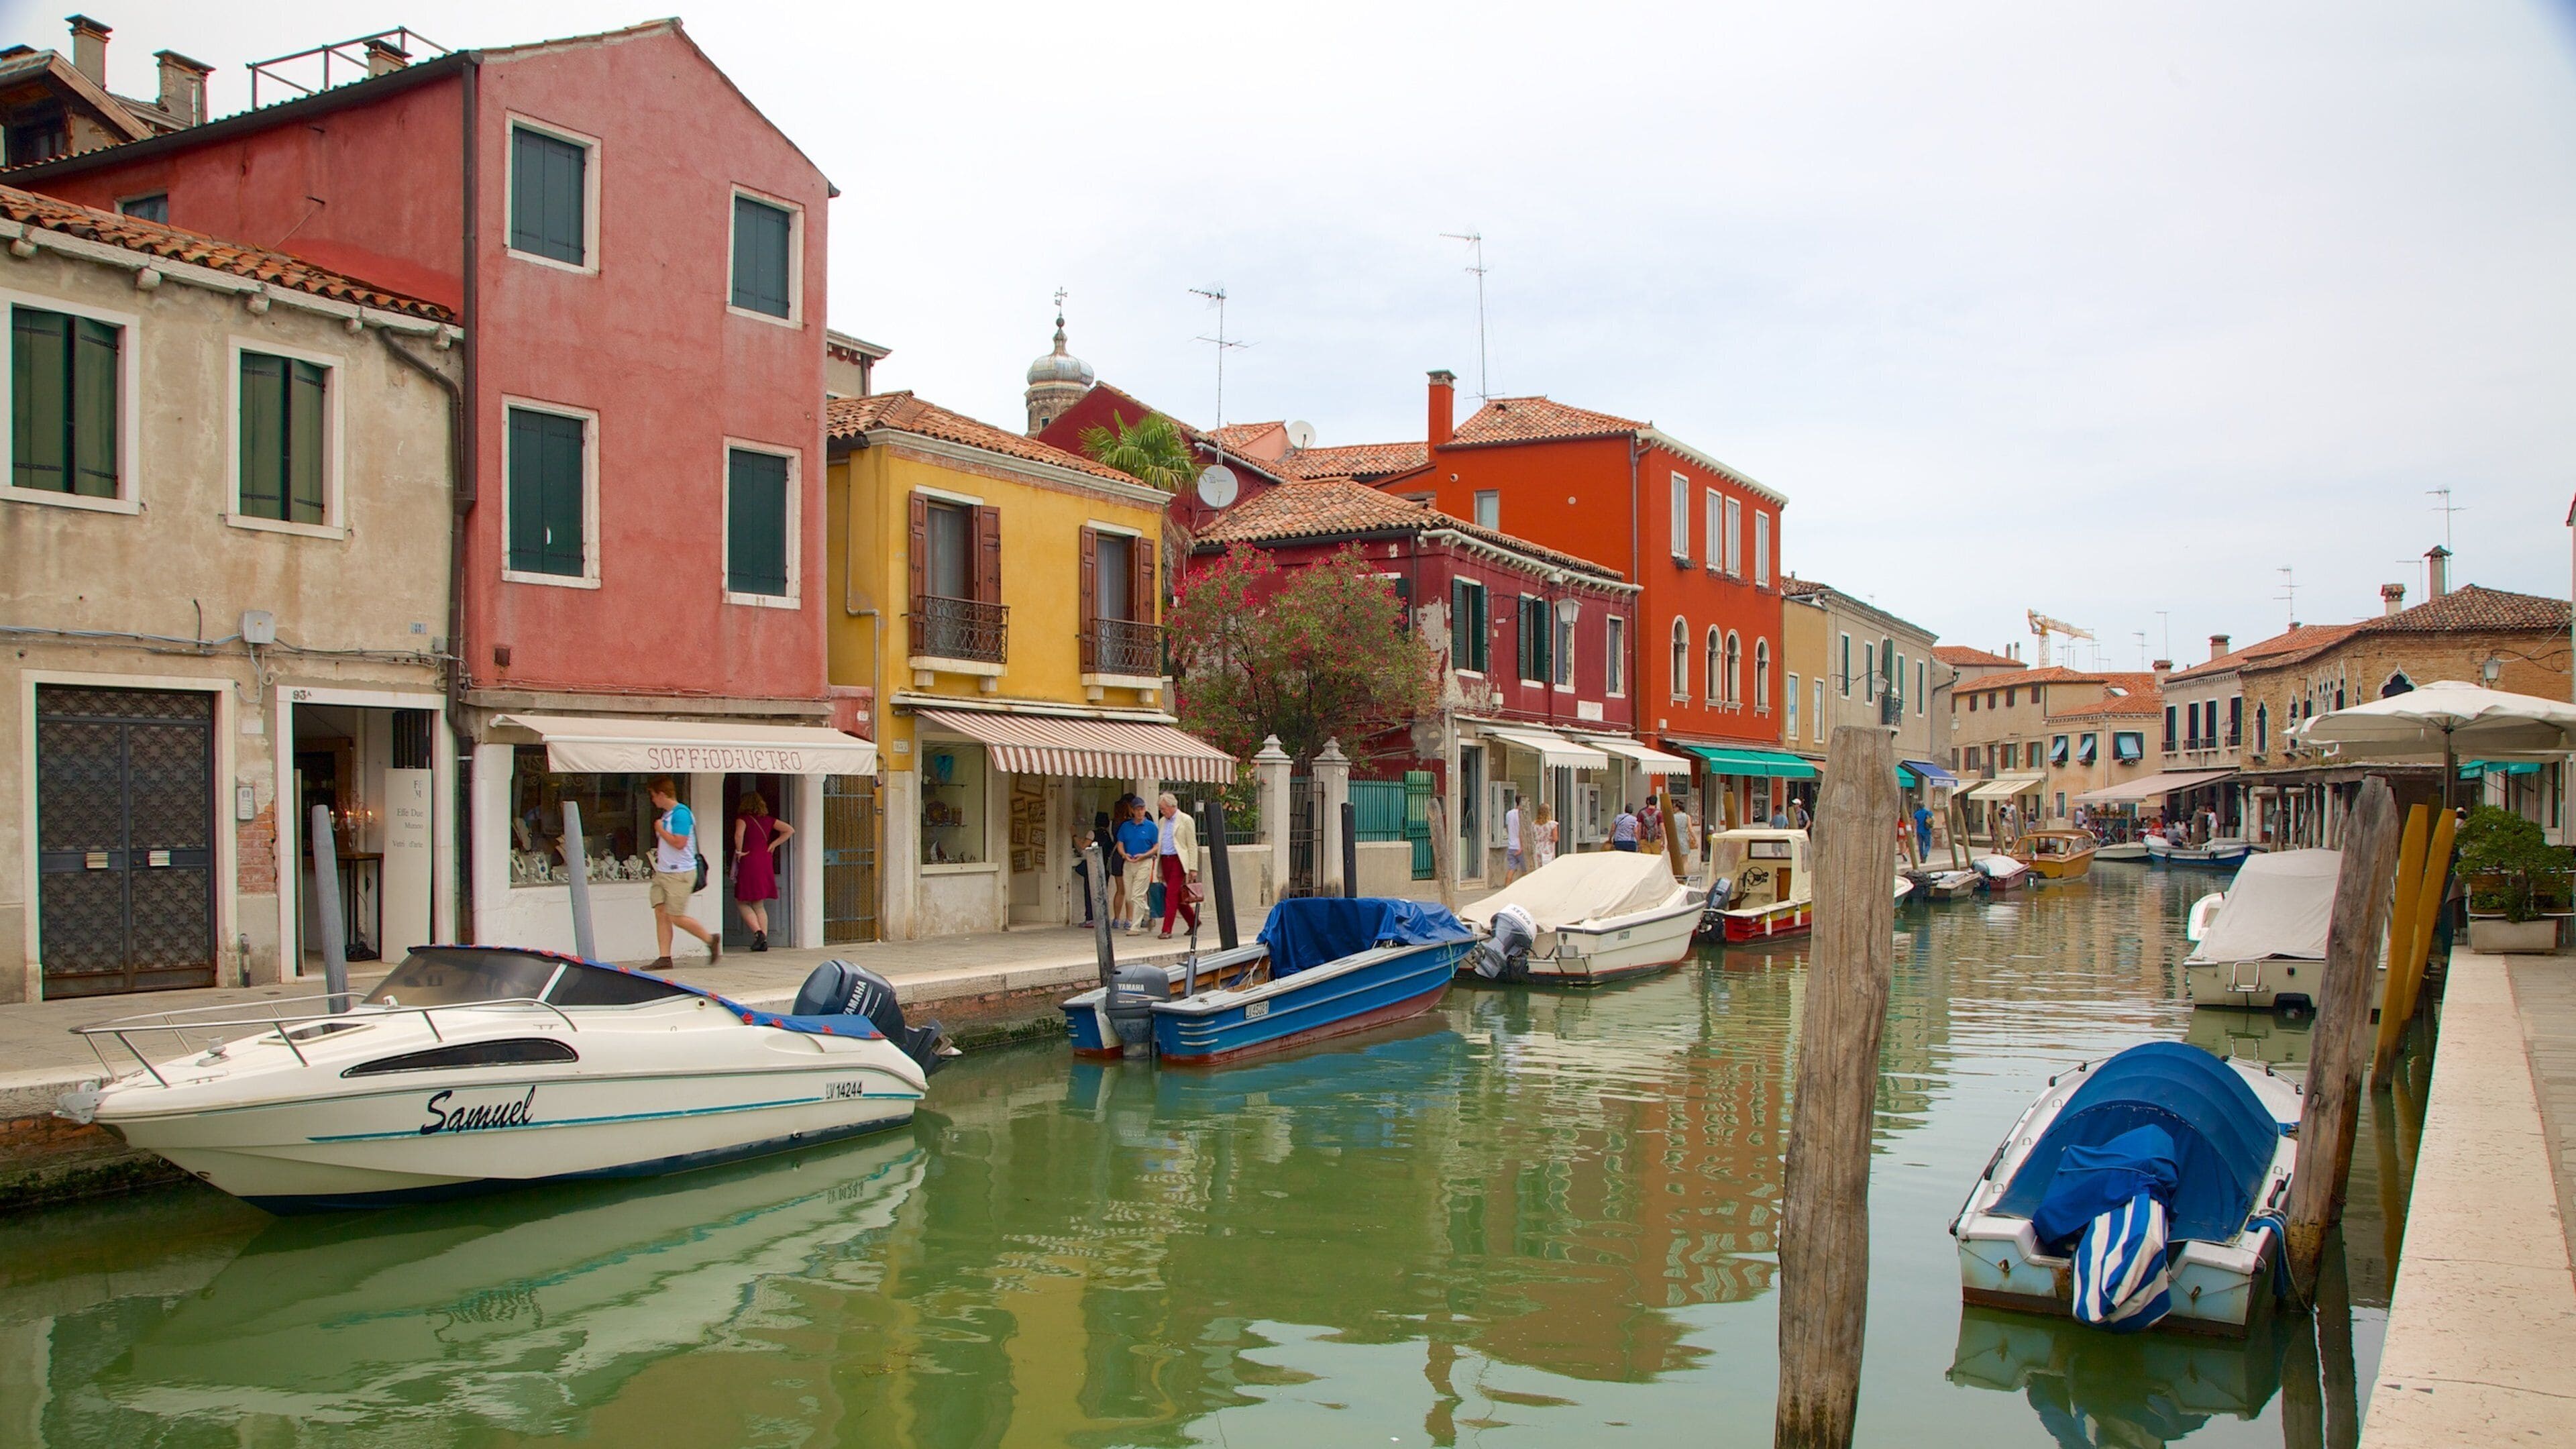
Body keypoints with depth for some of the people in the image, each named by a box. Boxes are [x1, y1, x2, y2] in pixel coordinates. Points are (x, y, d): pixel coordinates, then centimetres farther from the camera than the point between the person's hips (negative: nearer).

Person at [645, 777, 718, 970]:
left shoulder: (681, 813, -15)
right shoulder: (666, 814, 15)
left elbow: (679, 843, -23)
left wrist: (660, 830, -12)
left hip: (680, 874, -9)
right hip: (662, 873, 9)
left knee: (676, 917, -8)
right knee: (660, 913, 2)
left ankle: (711, 939, 8)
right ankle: (664, 958, 3)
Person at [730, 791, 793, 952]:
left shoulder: (743, 819, -7)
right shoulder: (768, 820, 9)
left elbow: (739, 835, -27)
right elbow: (790, 830, 9)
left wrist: (739, 852, -12)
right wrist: (773, 845, 9)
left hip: (749, 862, -6)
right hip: (766, 862, 6)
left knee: (742, 903, 6)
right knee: (759, 905, 13)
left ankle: (758, 933, -11)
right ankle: (764, 941, 6)